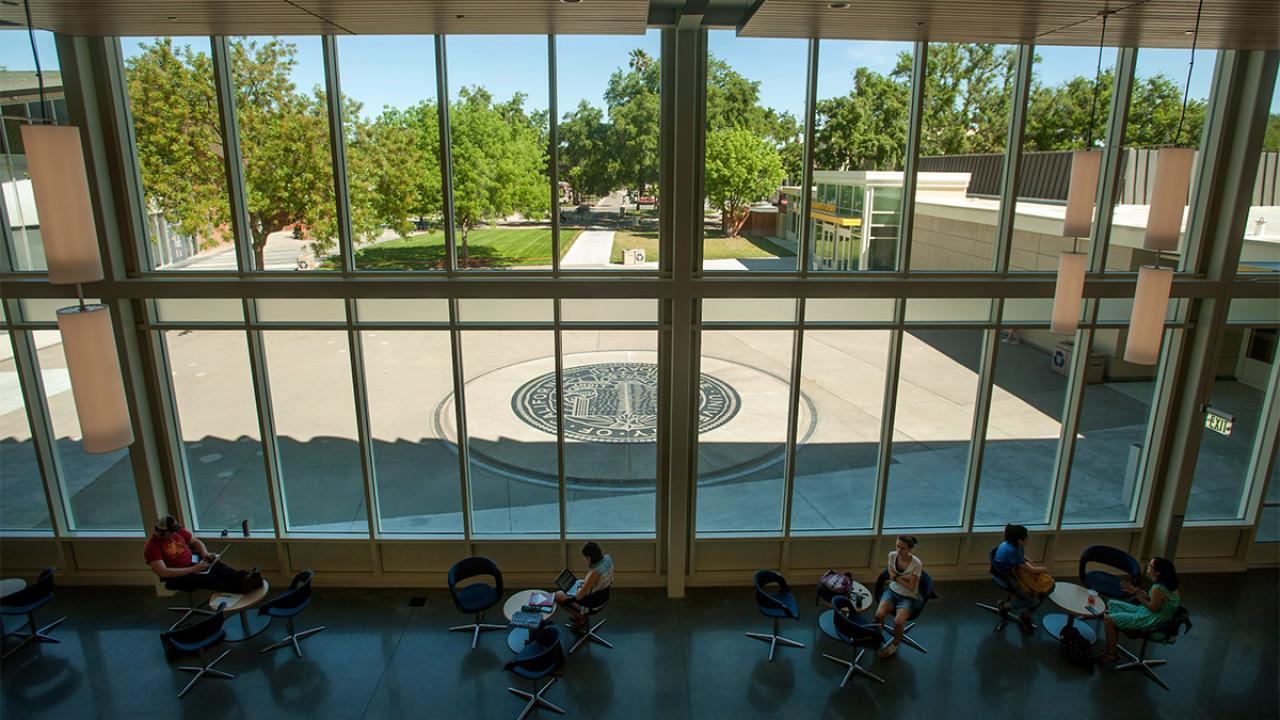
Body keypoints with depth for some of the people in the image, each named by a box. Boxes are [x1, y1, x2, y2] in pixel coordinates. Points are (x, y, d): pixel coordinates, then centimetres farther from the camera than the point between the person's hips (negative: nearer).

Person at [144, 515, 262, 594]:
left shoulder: (178, 531, 3)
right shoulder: (152, 547, -15)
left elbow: (196, 541, 15)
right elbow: (162, 572, -23)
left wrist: (205, 553, -8)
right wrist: (192, 569, -27)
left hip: (193, 562, 5)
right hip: (178, 575, -5)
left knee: (216, 564, -27)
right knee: (207, 578, -33)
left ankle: (243, 578, -53)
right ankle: (242, 587, -53)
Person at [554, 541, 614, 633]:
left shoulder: (595, 572, -37)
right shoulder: (607, 558, -14)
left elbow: (578, 596, -28)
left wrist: (580, 590, -7)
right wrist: (587, 582, 5)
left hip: (593, 601, -8)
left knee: (558, 596, 7)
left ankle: (580, 617, 20)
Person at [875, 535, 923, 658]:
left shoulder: (916, 564, -20)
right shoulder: (892, 555, -8)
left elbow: (911, 587, -15)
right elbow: (892, 575, 1)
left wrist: (897, 578, -12)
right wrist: (905, 577, -15)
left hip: (908, 597, -3)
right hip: (892, 591, 3)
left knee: (898, 621, -28)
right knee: (879, 615, -25)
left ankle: (895, 644, 4)